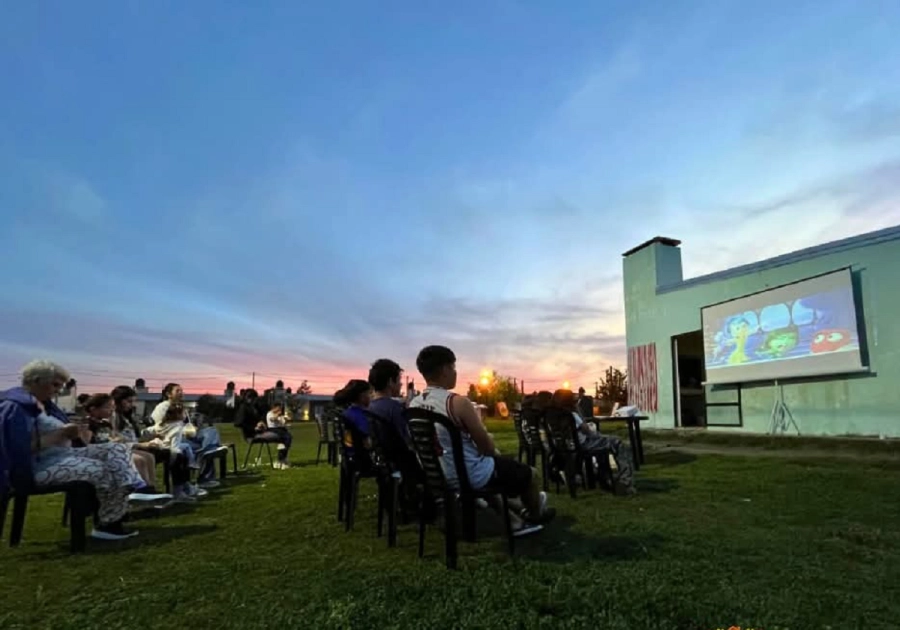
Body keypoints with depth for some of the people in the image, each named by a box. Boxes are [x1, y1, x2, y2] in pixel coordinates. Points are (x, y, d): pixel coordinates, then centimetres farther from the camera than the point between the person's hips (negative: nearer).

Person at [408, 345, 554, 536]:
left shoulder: (413, 405, -3)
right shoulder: (458, 402, -26)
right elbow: (487, 447, -17)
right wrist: (494, 453, 5)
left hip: (438, 477, 8)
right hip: (471, 477, -8)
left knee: (495, 463, 35)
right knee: (531, 474, 15)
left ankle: (514, 522, 42)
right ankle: (535, 516, 43)